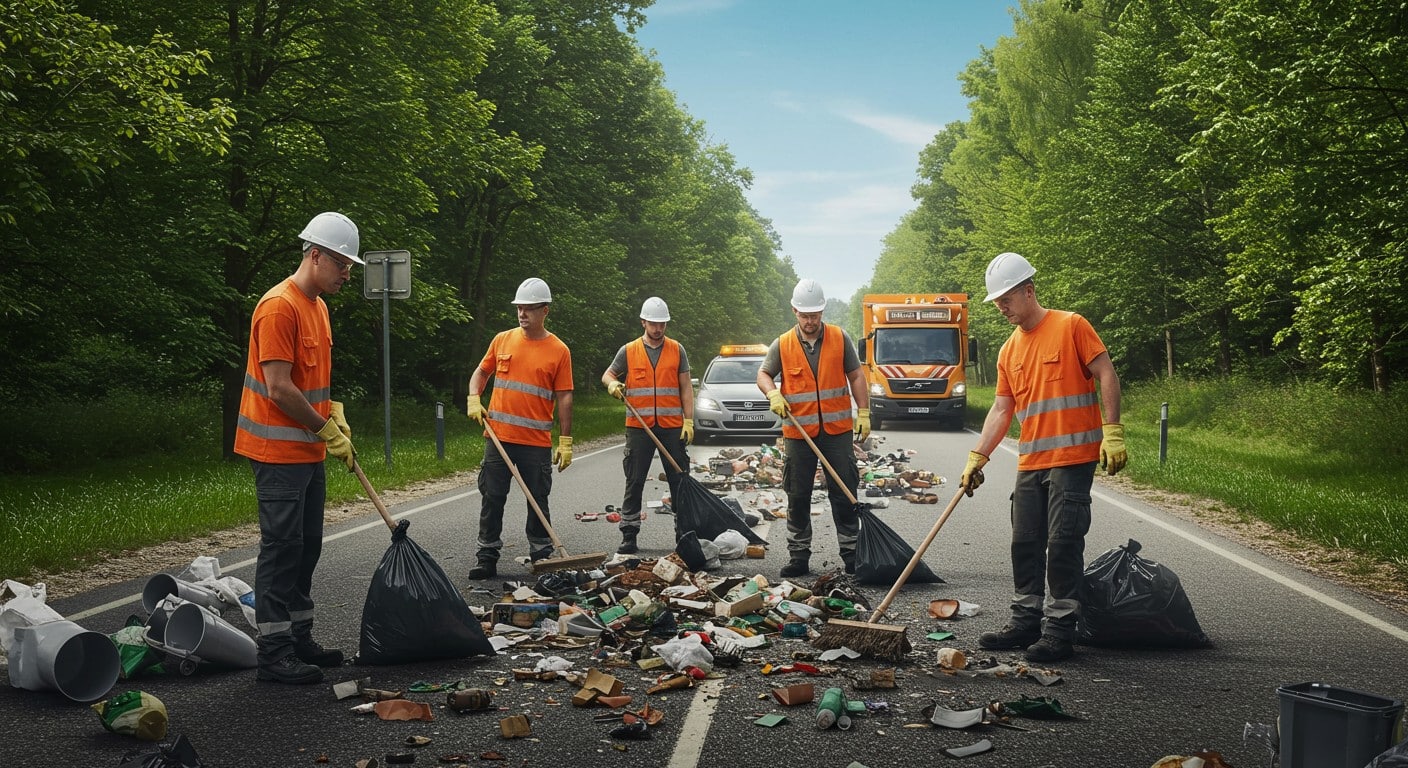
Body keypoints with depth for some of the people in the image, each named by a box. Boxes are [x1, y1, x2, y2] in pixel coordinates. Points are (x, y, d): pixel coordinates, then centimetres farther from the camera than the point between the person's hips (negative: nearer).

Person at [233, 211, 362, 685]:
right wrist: (327, 431, -15)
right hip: (279, 450, -10)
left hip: (308, 450, 10)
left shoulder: (317, 306, 14)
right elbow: (279, 388, -22)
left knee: (306, 547, 13)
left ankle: (299, 640, 22)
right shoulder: (279, 307, -17)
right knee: (282, 547, -7)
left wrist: (334, 413, 7)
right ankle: (274, 654, -1)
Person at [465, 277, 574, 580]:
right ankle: (487, 558, 12)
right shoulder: (502, 340, 7)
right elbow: (481, 373, 19)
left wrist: (565, 442, -5)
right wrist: (474, 400, -1)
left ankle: (542, 557, 17)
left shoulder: (559, 350, -2)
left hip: (537, 442, -2)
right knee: (492, 498, 5)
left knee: (538, 501, 6)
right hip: (499, 438, 3)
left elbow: (564, 399, -2)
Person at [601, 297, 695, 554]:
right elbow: (608, 374, 14)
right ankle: (628, 536, 7)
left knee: (680, 482, 3)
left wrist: (689, 420, -1)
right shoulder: (628, 351, 6)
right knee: (634, 483, 2)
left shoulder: (677, 350, 7)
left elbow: (686, 387, 8)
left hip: (672, 427, 0)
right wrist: (612, 383, -11)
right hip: (638, 427, 0)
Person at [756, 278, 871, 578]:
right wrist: (773, 393, -11)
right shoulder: (782, 345, 2)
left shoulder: (840, 338, 2)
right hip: (798, 433, 1)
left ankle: (851, 551, 11)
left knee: (844, 494, 3)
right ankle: (798, 555, 14)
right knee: (798, 497, 5)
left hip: (837, 430, 0)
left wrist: (864, 413, 1)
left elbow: (856, 376, 7)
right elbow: (763, 374, 10)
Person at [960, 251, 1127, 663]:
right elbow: (1001, 409, 13)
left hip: (1072, 458, -7)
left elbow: (1107, 375, -7)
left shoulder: (1071, 326, -5)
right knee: (1025, 544, 10)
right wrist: (976, 457, 6)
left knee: (1063, 544, -6)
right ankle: (1026, 621, 20)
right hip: (1030, 462, 7)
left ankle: (1059, 630, -1)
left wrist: (1112, 432, -15)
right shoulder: (1009, 350, 14)